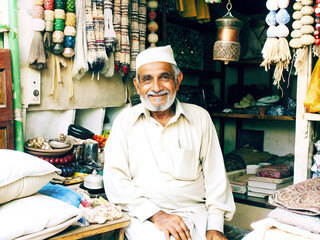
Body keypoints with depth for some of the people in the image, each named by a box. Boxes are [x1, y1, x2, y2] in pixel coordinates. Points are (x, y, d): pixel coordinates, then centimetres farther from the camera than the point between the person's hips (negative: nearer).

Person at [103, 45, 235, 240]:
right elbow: (114, 178, -3)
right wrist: (156, 215, -14)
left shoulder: (200, 117, 8)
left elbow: (215, 176, 8)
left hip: (194, 213, 3)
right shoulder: (125, 121, 5)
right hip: (145, 216, -2)